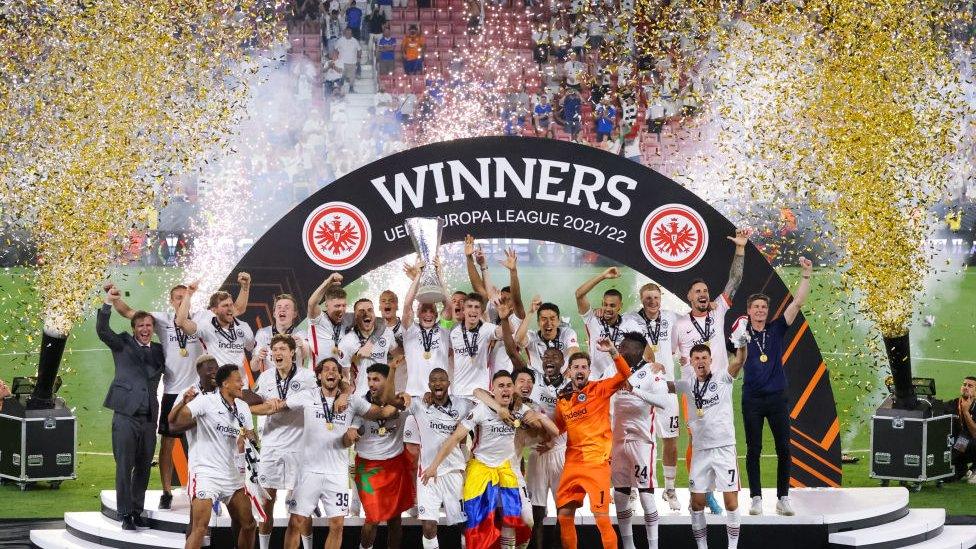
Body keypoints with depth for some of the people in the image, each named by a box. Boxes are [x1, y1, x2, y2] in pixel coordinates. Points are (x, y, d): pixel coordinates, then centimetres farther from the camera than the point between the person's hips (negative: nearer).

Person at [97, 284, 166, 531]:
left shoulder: (158, 350, 17)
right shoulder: (123, 344, 4)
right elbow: (102, 330, -9)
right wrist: (108, 303, -21)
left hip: (149, 416, 4)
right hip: (126, 415, -4)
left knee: (143, 467, 8)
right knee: (124, 466, -4)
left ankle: (137, 511, 17)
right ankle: (125, 514, -1)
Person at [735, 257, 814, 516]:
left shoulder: (777, 329, 4)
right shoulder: (741, 332, 2)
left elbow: (798, 303, -1)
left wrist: (806, 275, -9)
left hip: (777, 397, 1)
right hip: (752, 399, -1)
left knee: (784, 449, 2)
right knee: (753, 450, 3)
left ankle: (783, 499, 9)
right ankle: (756, 499, 10)